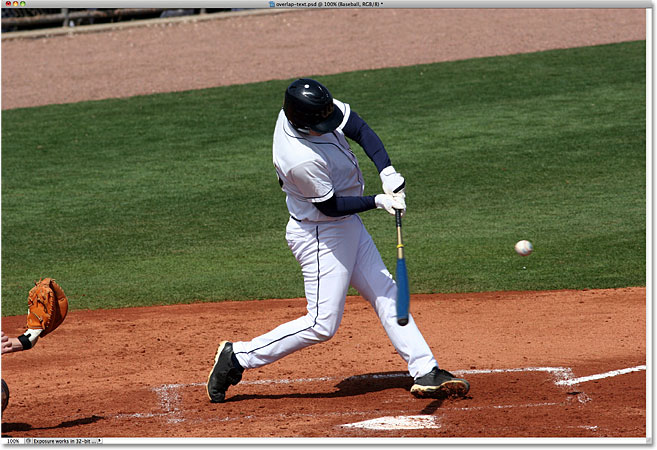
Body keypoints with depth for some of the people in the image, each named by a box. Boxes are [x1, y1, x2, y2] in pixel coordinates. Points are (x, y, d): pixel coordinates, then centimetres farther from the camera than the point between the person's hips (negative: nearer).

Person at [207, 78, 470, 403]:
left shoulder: (310, 107, -13)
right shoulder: (303, 160, -35)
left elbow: (358, 127, -3)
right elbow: (330, 206, -22)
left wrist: (387, 171, -14)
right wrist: (378, 201, -22)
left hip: (347, 227, 10)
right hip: (321, 237, -9)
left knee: (385, 294, 11)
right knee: (322, 325, -4)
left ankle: (425, 372, 16)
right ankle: (238, 357, 5)